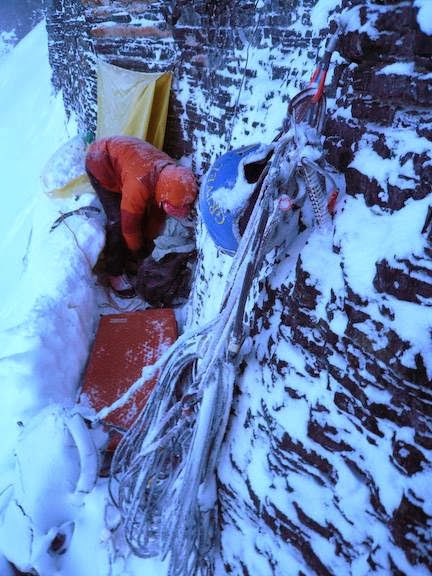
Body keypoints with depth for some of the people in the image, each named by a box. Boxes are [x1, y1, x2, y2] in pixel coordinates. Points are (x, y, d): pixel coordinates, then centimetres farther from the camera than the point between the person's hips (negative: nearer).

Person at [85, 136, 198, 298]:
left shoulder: (172, 175, -18)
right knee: (117, 220, -16)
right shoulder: (140, 185, -42)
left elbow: (158, 212, -2)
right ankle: (115, 272, 0)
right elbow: (130, 224, -26)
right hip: (100, 162, -7)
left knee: (141, 213, 5)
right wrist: (137, 250, -9)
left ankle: (124, 256, 26)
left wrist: (149, 240, 6)